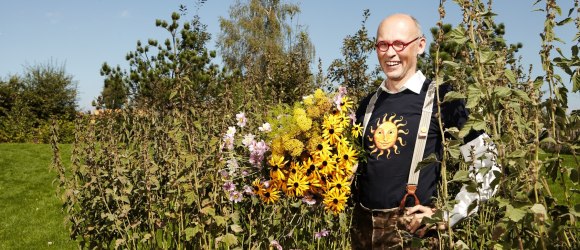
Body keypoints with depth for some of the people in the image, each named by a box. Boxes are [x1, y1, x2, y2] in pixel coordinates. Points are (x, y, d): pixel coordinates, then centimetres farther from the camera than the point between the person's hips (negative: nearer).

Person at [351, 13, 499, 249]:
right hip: (363, 225, 5)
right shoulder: (368, 104, 6)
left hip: (413, 229, -4)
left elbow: (487, 167, -6)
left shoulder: (440, 98, -7)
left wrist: (447, 217, -10)